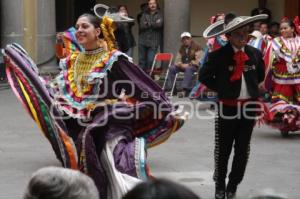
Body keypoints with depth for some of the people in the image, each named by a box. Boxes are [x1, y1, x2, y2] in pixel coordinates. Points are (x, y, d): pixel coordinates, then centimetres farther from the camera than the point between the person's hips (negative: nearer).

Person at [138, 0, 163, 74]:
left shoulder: (160, 14, 6)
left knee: (150, 61, -9)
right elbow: (141, 26, -2)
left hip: (153, 42, -2)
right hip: (143, 41, 2)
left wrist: (148, 24, -1)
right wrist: (154, 24, -7)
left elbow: (159, 24, -11)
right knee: (142, 60, 2)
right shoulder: (144, 14, 11)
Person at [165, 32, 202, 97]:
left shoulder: (197, 47, -4)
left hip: (194, 66, -6)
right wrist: (181, 64, -11)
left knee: (188, 69, -39)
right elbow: (177, 60, 12)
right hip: (183, 66, 6)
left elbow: (198, 60, -14)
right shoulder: (181, 49, 15)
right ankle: (170, 88, -20)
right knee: (171, 68, -17)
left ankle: (186, 90, -48)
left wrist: (188, 65, -21)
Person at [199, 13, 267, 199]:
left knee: (243, 150, 11)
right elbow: (204, 76, -1)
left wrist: (251, 88, 9)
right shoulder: (218, 55, -11)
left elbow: (260, 75, 18)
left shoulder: (255, 54, 1)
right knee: (223, 150, 7)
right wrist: (221, 89, -2)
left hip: (249, 107, 3)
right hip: (228, 107, -3)